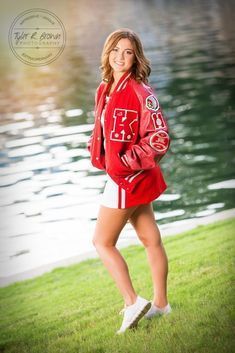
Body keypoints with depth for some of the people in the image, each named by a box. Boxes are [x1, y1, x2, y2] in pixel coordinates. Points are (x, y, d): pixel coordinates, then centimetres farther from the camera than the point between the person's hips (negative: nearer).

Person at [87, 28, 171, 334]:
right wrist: (96, 150, 2)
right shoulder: (105, 90, 7)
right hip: (128, 176, 8)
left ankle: (133, 303, 3)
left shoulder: (140, 92, -18)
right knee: (150, 239, 15)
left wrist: (126, 162, -21)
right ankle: (160, 303, 27)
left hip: (129, 177, -8)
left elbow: (160, 138, -21)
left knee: (102, 241, -1)